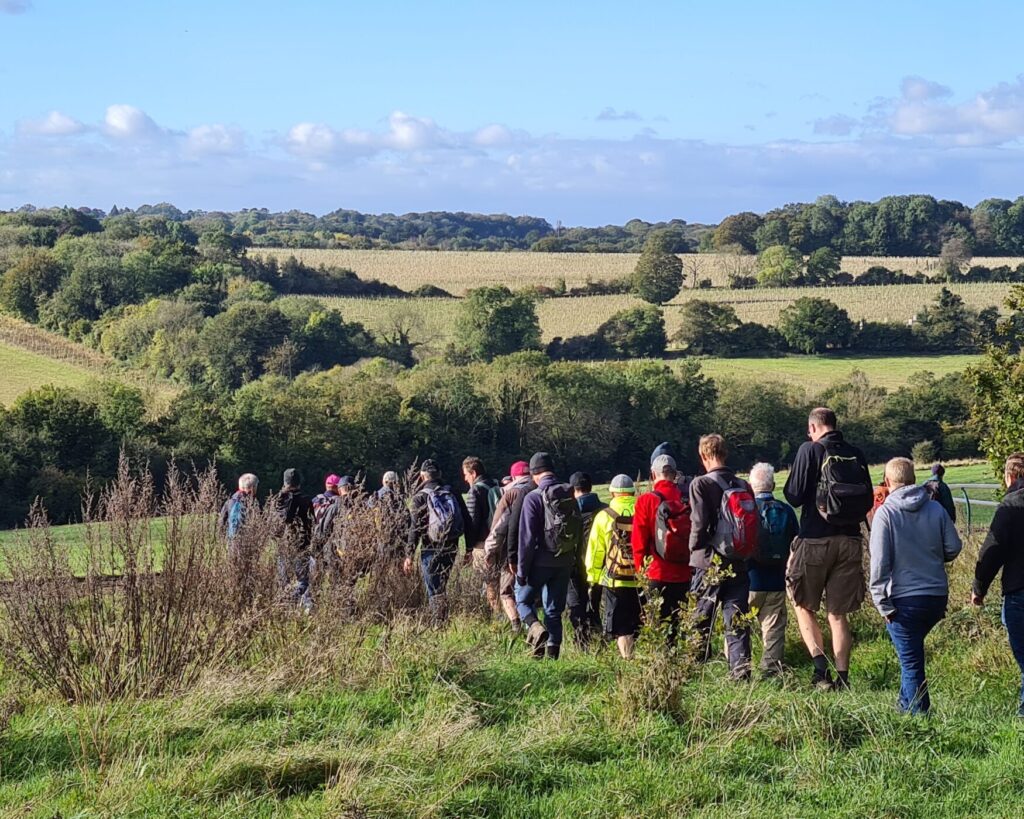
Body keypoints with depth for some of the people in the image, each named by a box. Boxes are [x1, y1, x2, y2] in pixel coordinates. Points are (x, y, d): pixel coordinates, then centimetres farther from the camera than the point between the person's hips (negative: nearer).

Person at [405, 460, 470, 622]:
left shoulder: (421, 497, -8)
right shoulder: (453, 494, 5)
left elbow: (415, 529, -12)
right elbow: (467, 522, 6)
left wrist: (409, 555, -8)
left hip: (431, 549, -5)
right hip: (451, 549, 5)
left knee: (434, 590, 1)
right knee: (442, 586, 19)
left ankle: (440, 623, -5)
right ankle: (444, 620, 21)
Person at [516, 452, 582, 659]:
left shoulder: (534, 498, -13)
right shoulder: (570, 496, 4)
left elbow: (527, 537, -14)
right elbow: (580, 531, 10)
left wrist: (521, 570, -9)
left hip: (541, 561, -5)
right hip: (565, 562, 5)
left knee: (523, 599, 11)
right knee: (554, 609, 13)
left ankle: (535, 627, -16)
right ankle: (552, 652, 9)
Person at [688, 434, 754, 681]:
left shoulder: (701, 484, -9)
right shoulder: (743, 485, 6)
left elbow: (699, 523, -16)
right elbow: (755, 524, 6)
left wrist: (694, 549, 0)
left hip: (709, 562, -4)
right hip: (738, 563, 4)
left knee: (699, 622, 6)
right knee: (737, 622, 6)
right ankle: (741, 669, -2)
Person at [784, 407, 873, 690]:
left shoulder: (810, 450, -8)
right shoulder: (856, 455, 5)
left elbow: (794, 496, -10)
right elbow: (868, 500, 10)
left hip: (816, 539, -4)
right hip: (850, 541, 4)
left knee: (804, 605, 10)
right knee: (838, 613, 11)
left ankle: (819, 662, -10)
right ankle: (842, 676, 7)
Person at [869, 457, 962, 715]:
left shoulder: (885, 513, -11)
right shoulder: (936, 509, 1)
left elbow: (879, 562, -14)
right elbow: (954, 547, 5)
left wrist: (882, 603, -9)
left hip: (904, 599, -5)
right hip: (937, 597, 5)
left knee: (911, 661, 4)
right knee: (912, 655, 25)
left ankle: (918, 713, 8)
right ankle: (908, 704, 33)